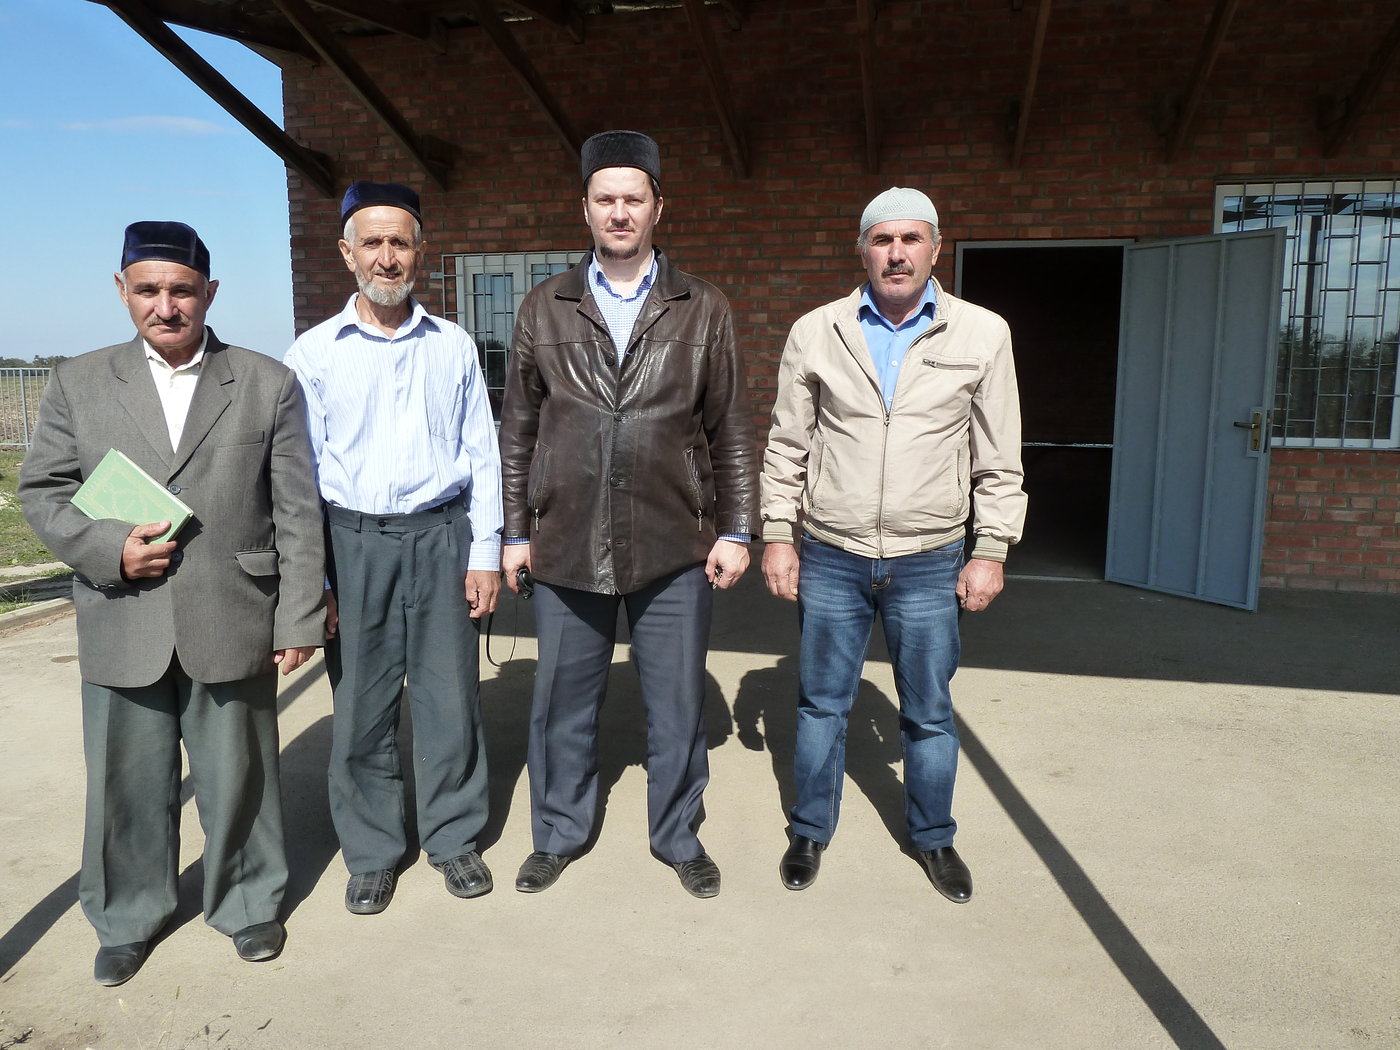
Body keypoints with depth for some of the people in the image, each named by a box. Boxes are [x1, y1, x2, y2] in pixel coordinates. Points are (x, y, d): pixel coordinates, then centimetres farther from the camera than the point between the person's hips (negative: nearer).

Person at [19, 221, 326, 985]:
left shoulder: (268, 385, 1)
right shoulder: (78, 384, 7)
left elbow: (297, 512, -1)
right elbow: (42, 491, 8)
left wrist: (299, 619, -5)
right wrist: (109, 549, -11)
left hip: (232, 625, -1)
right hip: (122, 629, 2)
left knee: (237, 774, 11)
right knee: (126, 781, 14)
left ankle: (247, 902, 33)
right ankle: (127, 918, 36)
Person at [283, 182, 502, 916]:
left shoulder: (453, 346, 6)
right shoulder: (314, 353, 3)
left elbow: (482, 455, 7)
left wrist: (485, 552, 1)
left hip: (442, 536, 1)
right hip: (354, 543, 0)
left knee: (450, 696, 7)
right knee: (361, 706, 7)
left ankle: (453, 837, 25)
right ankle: (371, 852, 25)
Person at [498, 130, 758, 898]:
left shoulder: (704, 311, 3)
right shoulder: (544, 309, 5)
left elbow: (731, 431, 4)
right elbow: (518, 429, 7)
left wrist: (735, 531, 0)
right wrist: (515, 531, 5)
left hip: (673, 550, -1)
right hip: (565, 547, 1)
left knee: (677, 706, 11)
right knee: (562, 704, 14)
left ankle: (679, 838, 33)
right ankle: (558, 835, 35)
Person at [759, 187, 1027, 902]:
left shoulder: (983, 335, -1)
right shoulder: (816, 333, 0)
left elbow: (999, 460, 3)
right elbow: (786, 446, 5)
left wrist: (990, 551, -1)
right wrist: (777, 535, 1)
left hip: (930, 563, 0)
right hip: (830, 557, 1)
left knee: (929, 713, 13)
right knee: (822, 704, 13)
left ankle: (933, 838, 34)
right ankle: (811, 831, 33)